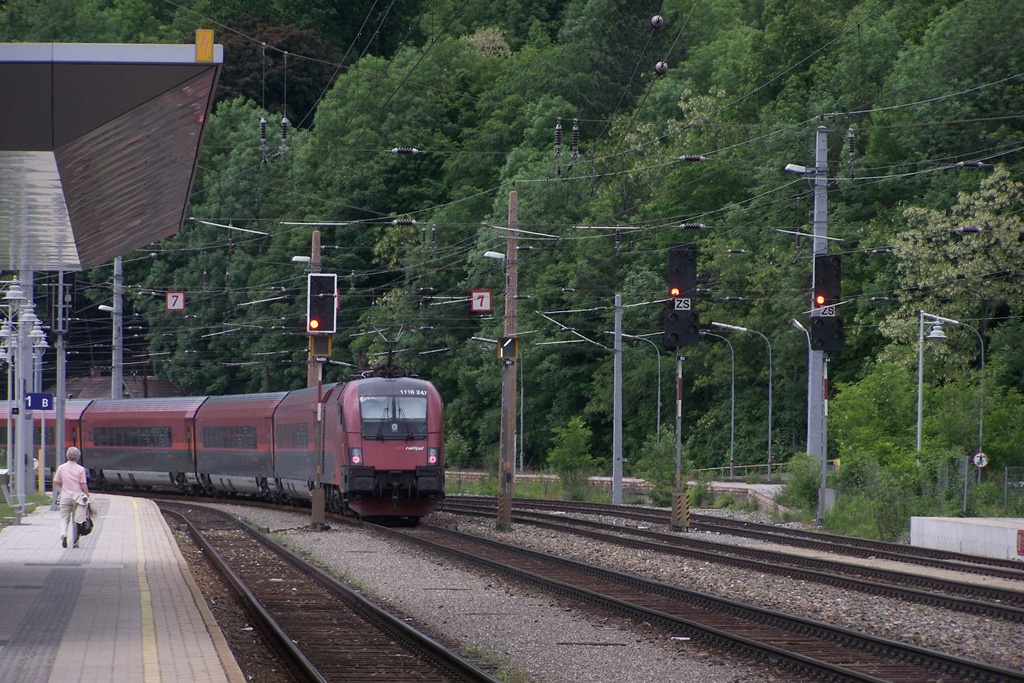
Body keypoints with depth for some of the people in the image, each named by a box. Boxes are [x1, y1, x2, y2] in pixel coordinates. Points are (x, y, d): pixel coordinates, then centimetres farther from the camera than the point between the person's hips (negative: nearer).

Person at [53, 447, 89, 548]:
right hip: (77, 497, -1)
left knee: (64, 517, 7)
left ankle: (63, 533, -21)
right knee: (76, 520, 7)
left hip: (65, 497, 1)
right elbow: (83, 484, -8)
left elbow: (56, 482, 6)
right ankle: (74, 542, 9)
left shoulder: (61, 468, -1)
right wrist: (87, 495, 1)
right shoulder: (80, 469, -7)